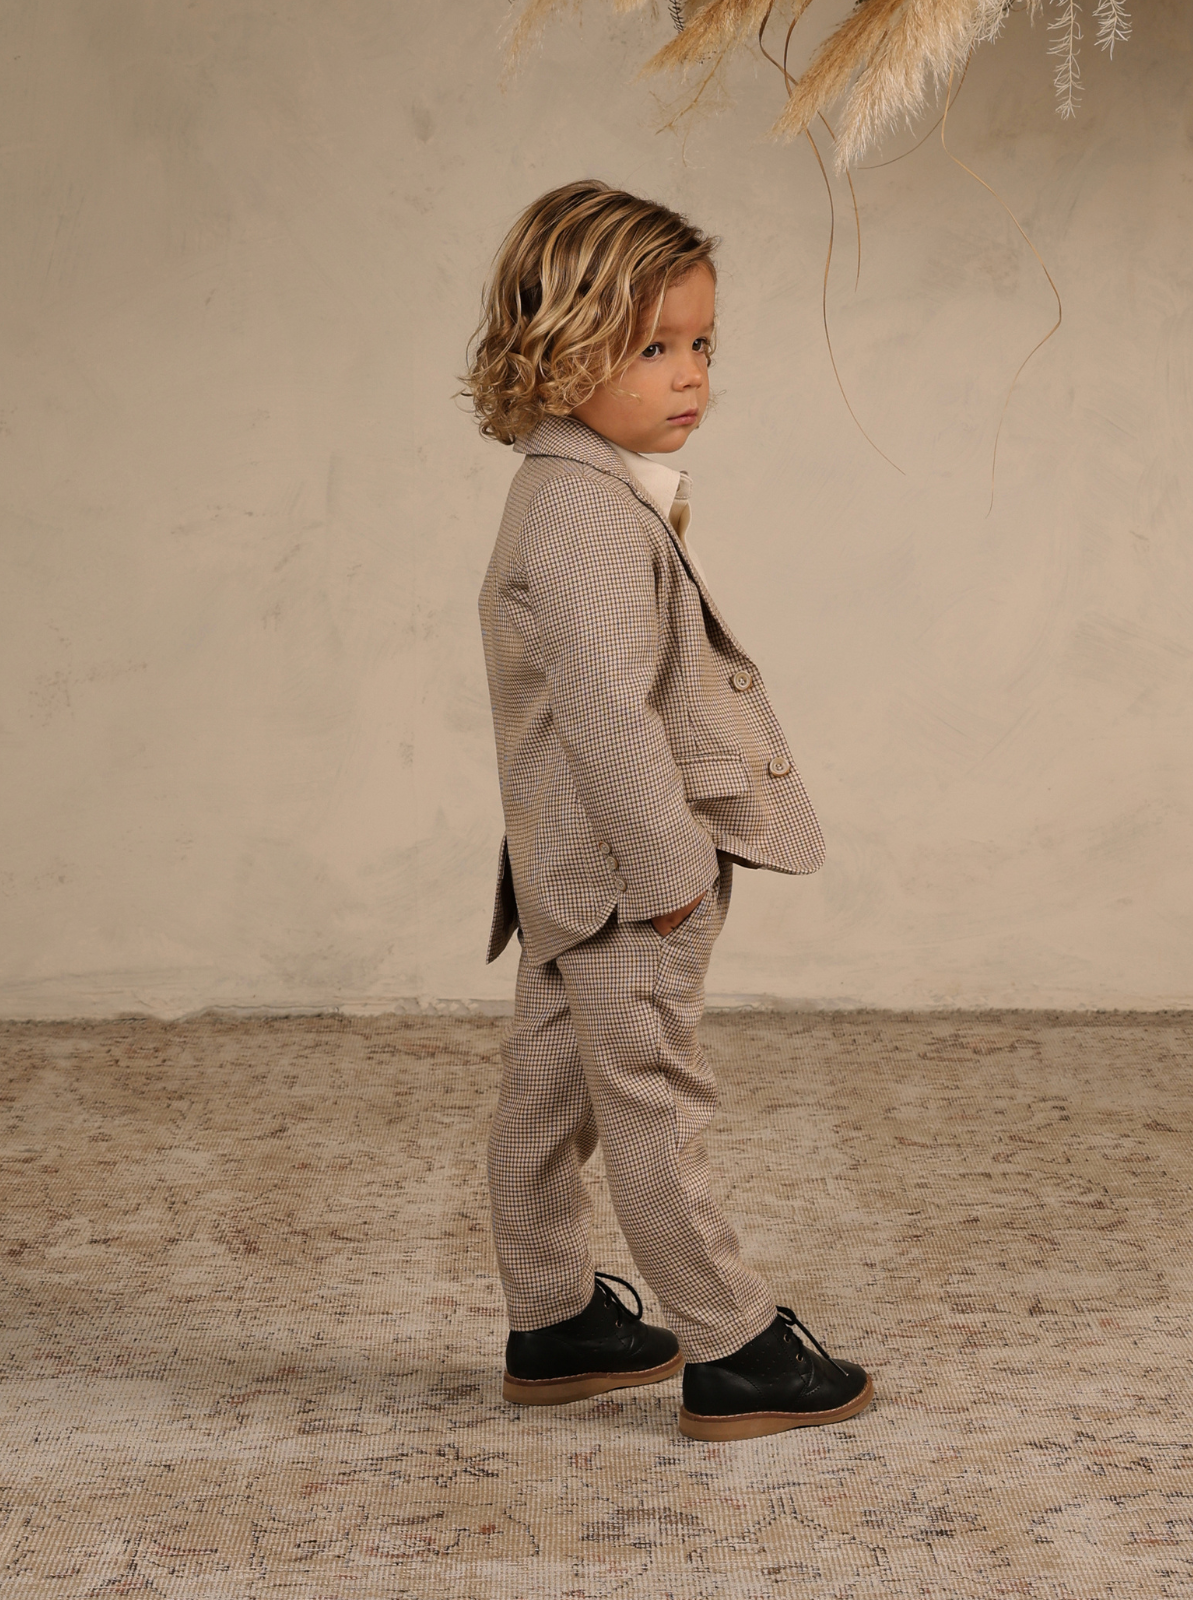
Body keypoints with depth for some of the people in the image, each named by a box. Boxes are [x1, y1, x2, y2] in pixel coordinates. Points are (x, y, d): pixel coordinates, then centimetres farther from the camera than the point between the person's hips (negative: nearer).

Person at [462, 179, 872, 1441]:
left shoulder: (583, 494, 12)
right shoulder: (587, 518, -23)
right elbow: (606, 712, -27)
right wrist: (670, 866, -23)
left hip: (571, 870, 11)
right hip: (624, 873, -11)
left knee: (550, 1090, 17)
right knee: (653, 1105, -1)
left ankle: (554, 1324, 30)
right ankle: (731, 1354, 9)